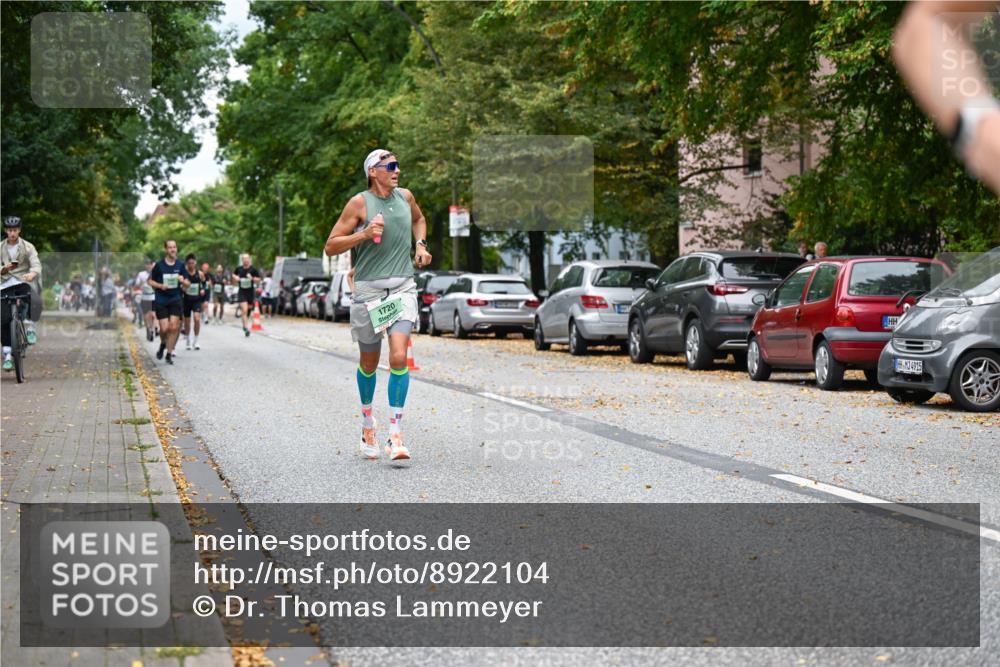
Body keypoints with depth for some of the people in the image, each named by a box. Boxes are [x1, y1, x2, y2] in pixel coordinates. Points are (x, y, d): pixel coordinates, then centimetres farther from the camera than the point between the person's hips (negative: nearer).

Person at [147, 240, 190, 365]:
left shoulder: (180, 265, 4)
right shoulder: (159, 265, -3)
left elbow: (188, 283, 10)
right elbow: (151, 281, 5)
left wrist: (183, 281, -13)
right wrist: (160, 286, -14)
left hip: (176, 299, 1)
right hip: (161, 300, -1)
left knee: (174, 327, -8)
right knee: (164, 328, -5)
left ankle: (169, 354, 2)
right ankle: (163, 344, 28)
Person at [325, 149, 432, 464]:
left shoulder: (405, 196, 9)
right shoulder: (359, 203, -5)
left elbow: (419, 219, 33)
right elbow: (331, 246, -6)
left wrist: (421, 244, 15)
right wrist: (365, 234, -18)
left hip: (402, 287, 2)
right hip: (368, 290, -2)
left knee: (399, 357, -15)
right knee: (369, 363, 10)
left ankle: (395, 437, -13)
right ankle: (367, 421, 36)